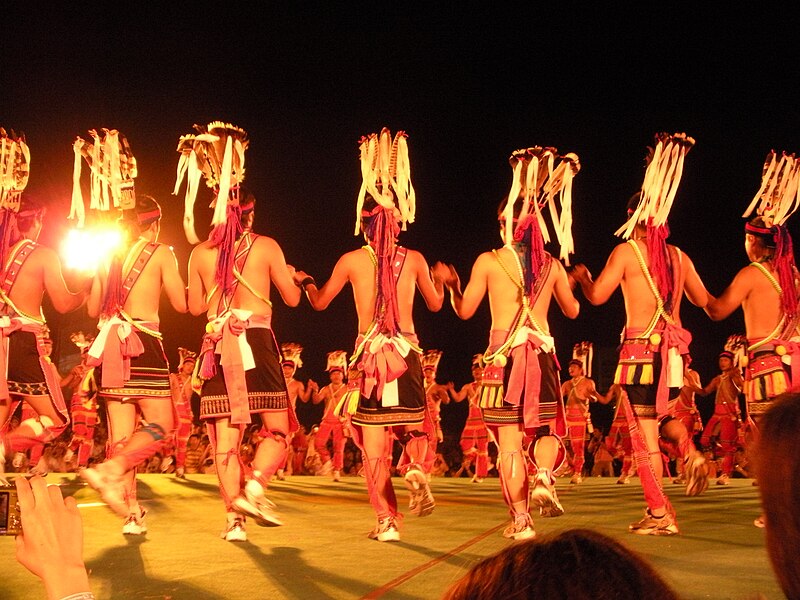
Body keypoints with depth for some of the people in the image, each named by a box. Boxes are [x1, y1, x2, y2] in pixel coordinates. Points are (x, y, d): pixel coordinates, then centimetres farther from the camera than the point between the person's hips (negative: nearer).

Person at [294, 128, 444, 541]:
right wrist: (440, 279, 37)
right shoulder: (414, 259, 2)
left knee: (374, 445, 4)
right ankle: (416, 471, -11)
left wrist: (305, 281, 33)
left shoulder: (351, 261, -2)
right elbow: (435, 303, 16)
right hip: (407, 352, 1)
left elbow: (319, 302, 12)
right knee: (413, 428, 19)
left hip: (370, 353, -1)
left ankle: (386, 520, 2)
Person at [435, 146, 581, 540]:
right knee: (547, 428, 18)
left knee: (509, 438, 3)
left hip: (504, 352, -2)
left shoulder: (488, 261, 0)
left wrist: (451, 283, 24)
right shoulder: (552, 265, 6)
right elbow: (572, 311, 18)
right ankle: (544, 480, -10)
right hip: (542, 352, 2)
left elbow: (464, 311, 6)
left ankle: (520, 518, 3)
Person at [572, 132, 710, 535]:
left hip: (641, 349, -5)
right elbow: (703, 300, 17)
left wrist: (581, 275, 14)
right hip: (673, 351, 6)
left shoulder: (627, 250, -6)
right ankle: (691, 453, 1)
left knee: (644, 434, 0)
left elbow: (597, 295, -7)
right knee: (664, 415, 29)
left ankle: (659, 514, 1)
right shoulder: (679, 256, 8)